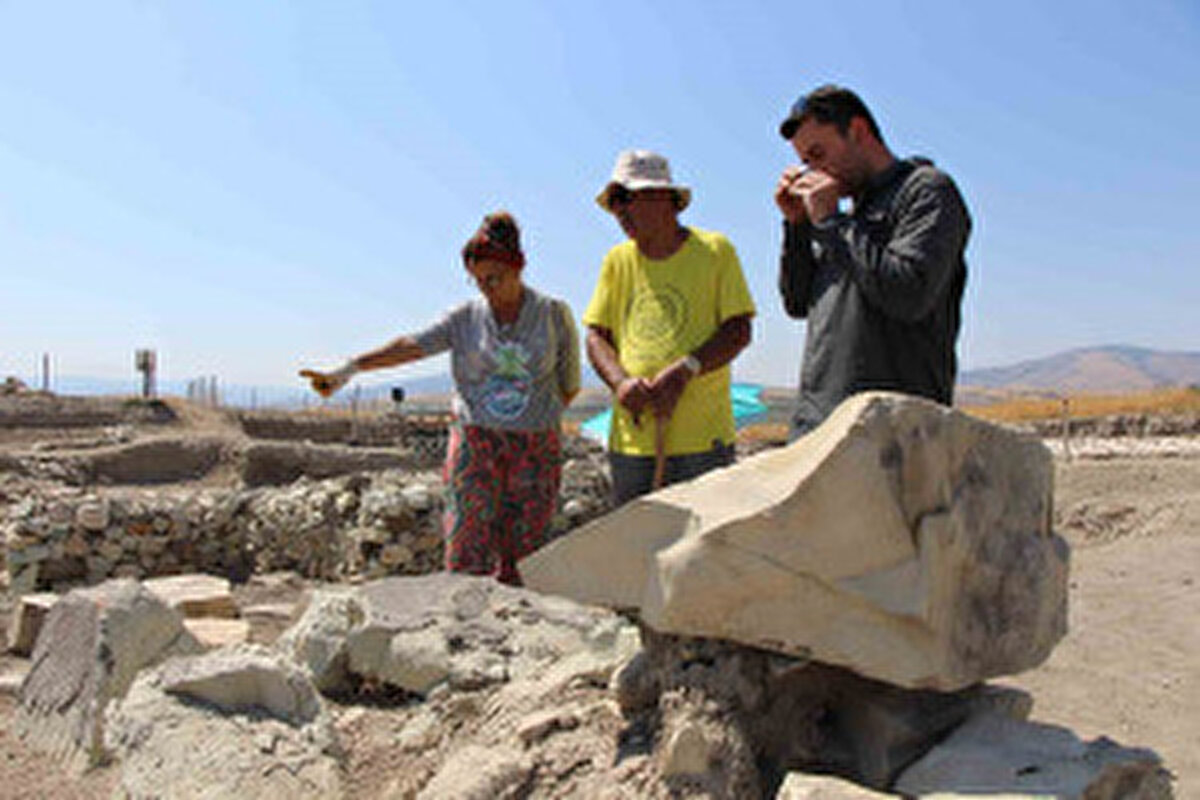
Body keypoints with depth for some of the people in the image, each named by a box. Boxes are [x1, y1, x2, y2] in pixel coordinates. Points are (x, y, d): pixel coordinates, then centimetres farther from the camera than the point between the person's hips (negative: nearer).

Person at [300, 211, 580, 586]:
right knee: (466, 558, -4)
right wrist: (347, 370, -23)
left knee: (520, 562, 4)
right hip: (474, 445, 0)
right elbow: (410, 346, -12)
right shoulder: (466, 318, 2)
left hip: (535, 451, 0)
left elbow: (570, 386, 9)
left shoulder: (554, 315, 1)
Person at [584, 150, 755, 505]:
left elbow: (739, 330, -3)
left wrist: (684, 370, -17)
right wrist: (619, 381, -9)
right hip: (631, 439, 3)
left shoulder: (715, 250, 2)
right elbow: (596, 335, 11)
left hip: (702, 438, -3)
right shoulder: (617, 261, 12)